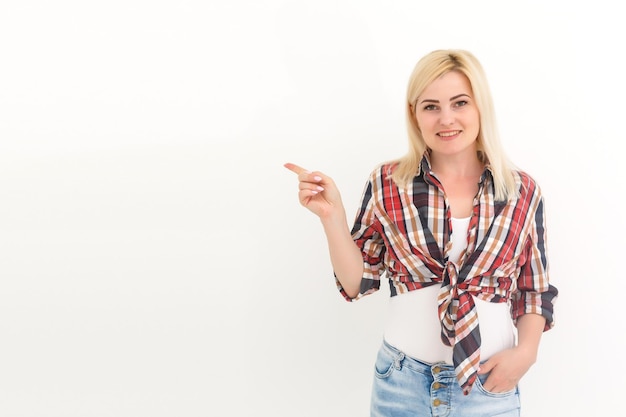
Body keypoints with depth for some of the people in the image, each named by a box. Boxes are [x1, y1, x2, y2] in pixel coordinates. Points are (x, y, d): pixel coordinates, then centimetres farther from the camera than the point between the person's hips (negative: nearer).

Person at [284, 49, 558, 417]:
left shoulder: (522, 191, -2)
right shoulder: (387, 184, -5)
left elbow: (534, 292, 6)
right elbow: (357, 283, -2)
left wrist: (525, 351, -10)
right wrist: (332, 214, -14)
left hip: (491, 384, 1)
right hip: (402, 380, 0)